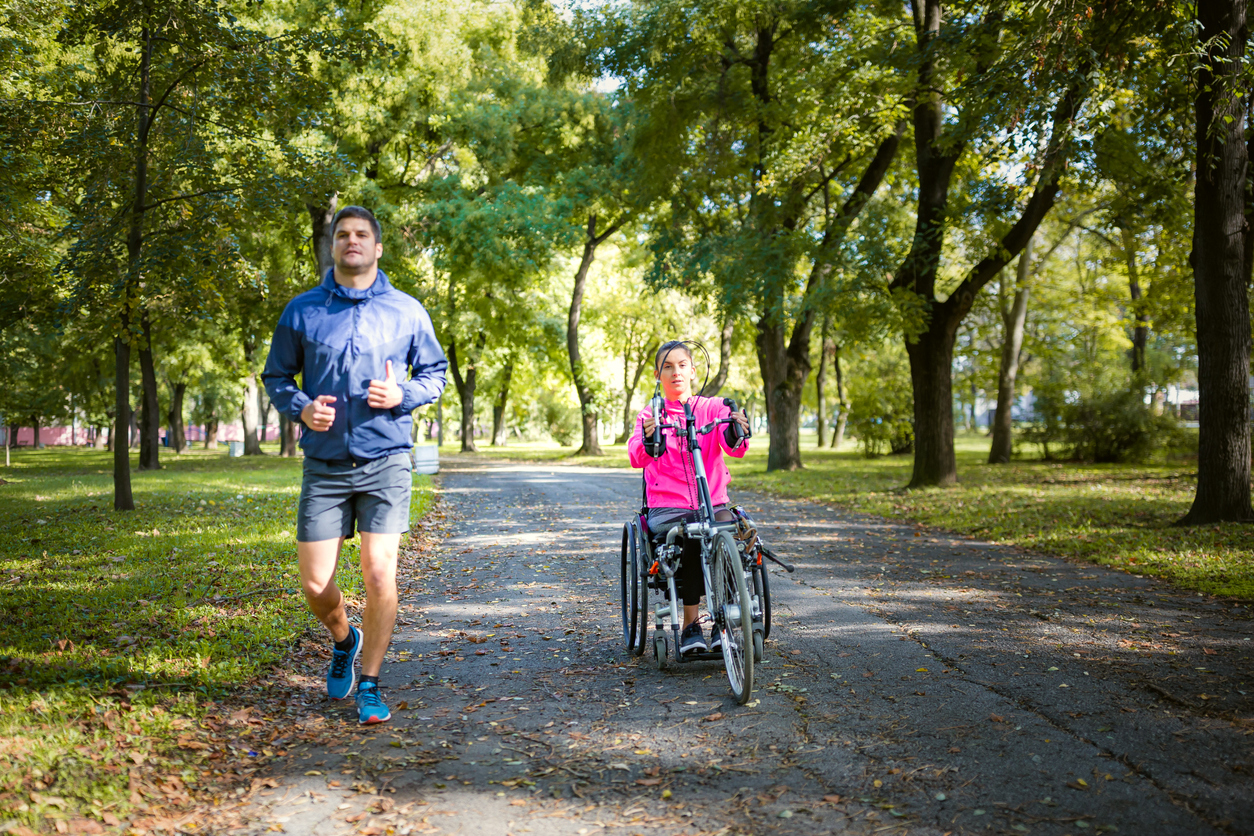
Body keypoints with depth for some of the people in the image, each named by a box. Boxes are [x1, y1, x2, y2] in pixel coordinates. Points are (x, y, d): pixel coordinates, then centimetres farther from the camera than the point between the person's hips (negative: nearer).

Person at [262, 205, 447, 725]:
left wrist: (402, 395, -8)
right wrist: (301, 408, -8)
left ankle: (370, 686, 10)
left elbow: (434, 373, 13)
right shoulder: (302, 311, 5)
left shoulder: (407, 311, 4)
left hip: (386, 461, -1)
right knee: (315, 584, 2)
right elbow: (275, 376, 13)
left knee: (379, 574, -7)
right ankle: (345, 640, 36)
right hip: (324, 466, 1)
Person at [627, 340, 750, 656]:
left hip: (713, 503, 1)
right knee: (689, 537, -33)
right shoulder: (650, 416, 7)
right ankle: (690, 627, -18)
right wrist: (648, 441, -36)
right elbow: (636, 457, -12)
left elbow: (735, 448, -10)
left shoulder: (713, 408, 8)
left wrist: (737, 432, -34)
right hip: (667, 508, -1)